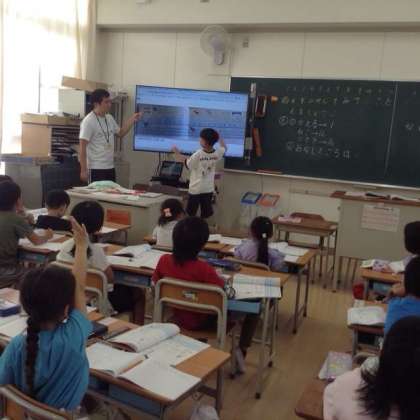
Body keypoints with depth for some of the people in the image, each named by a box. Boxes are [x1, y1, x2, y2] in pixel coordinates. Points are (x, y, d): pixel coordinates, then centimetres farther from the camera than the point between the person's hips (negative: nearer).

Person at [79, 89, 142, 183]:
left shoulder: (109, 118, 8)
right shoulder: (88, 121, -14)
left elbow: (120, 133, 23)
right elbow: (82, 148, -15)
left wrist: (132, 119, 11)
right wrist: (83, 170, -18)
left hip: (110, 167, 8)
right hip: (96, 169, -8)